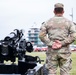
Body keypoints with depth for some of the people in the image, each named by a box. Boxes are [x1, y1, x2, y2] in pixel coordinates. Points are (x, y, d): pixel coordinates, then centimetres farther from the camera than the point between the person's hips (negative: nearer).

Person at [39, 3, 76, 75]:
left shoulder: (48, 22, 5)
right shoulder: (68, 22, 3)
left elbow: (41, 35, -4)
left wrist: (50, 44, -7)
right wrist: (62, 43, -9)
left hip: (52, 51, 1)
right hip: (64, 51, -1)